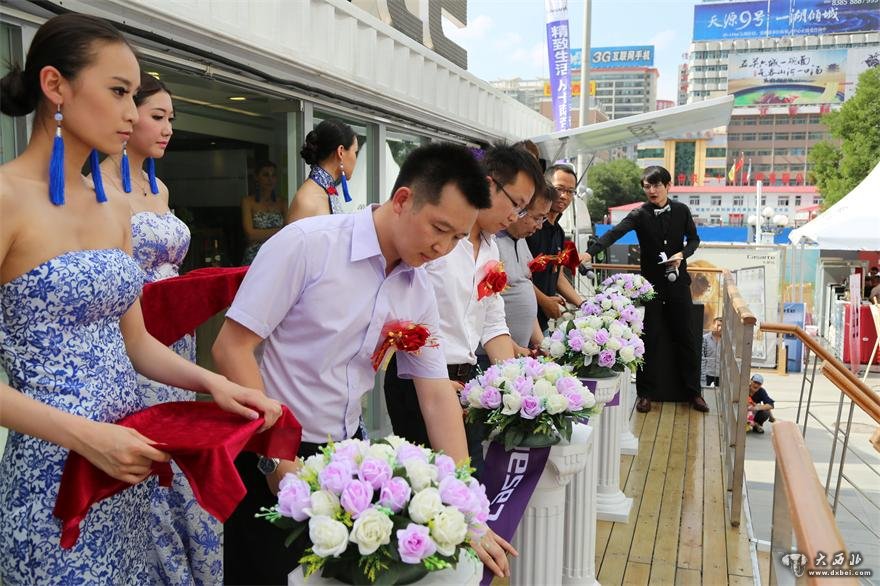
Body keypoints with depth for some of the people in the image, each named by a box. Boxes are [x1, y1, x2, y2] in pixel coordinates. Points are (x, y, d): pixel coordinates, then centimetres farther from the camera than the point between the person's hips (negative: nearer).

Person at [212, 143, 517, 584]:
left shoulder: (420, 292, 0)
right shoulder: (307, 244, -19)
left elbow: (437, 395, 2)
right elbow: (232, 347, -18)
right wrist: (275, 458, -19)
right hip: (269, 455, -5)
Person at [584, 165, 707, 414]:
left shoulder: (681, 210, -1)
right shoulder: (640, 214, -9)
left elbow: (694, 239, 11)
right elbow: (614, 233, -24)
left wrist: (682, 254, -11)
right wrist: (590, 252, -40)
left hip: (677, 282, 2)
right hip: (651, 283, -2)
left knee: (684, 337, 8)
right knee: (650, 338, 1)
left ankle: (693, 391, 20)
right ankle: (645, 393, 13)